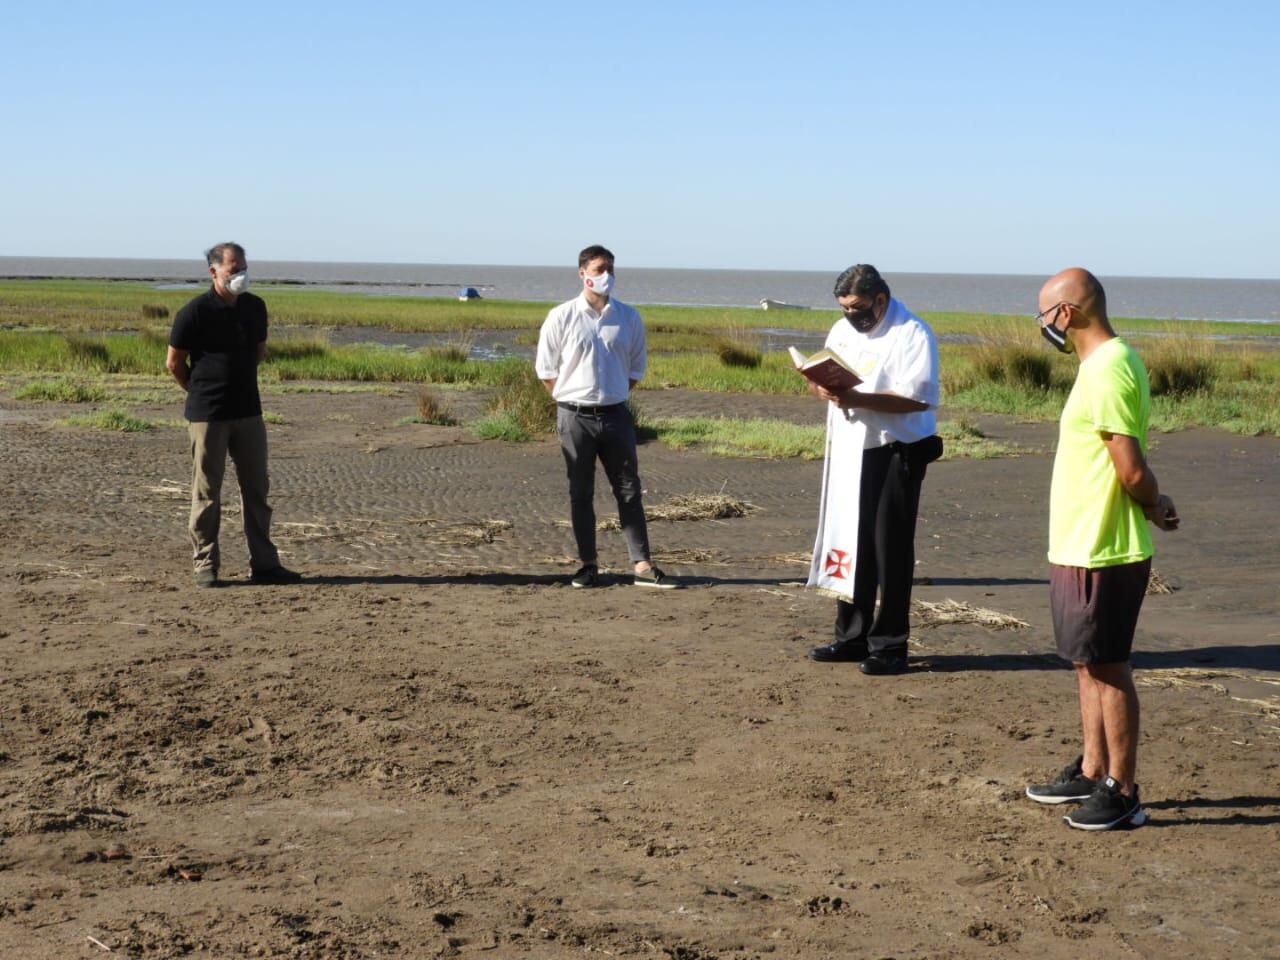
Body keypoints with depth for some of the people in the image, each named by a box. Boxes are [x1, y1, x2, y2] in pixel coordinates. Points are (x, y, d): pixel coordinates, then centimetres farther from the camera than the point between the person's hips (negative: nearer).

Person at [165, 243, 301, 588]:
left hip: (248, 411, 6)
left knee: (256, 489, 8)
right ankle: (205, 566, 8)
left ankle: (263, 564, 14)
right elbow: (174, 363, -3)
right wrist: (200, 391, 6)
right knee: (206, 493, 1)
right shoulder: (195, 312, -11)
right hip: (207, 415, -5)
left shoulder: (255, 307, 5)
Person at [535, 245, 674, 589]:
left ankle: (642, 565, 4)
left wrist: (612, 395, 7)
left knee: (628, 489, 2)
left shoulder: (629, 318, 4)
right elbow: (546, 369, 2)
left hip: (615, 415, 2)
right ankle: (588, 565, 13)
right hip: (575, 417, -2)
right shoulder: (562, 317, -3)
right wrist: (572, 398, 2)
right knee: (580, 493, 5)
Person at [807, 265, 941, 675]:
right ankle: (851, 637, 20)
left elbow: (918, 397, -20)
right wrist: (822, 387, -5)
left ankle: (889, 645, 5)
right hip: (849, 454, 7)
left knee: (890, 551, -1)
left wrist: (858, 399, -28)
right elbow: (824, 376, 20)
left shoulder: (911, 334, -11)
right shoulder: (842, 331, 14)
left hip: (894, 455, -7)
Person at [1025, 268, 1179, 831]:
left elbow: (1132, 470, -22)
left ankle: (1122, 794, 7)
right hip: (1082, 546, 10)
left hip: (1100, 552, -10)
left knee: (1106, 668, -2)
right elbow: (1131, 471, 17)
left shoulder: (1107, 371, -21)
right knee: (1088, 663, 17)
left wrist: (1153, 507, -6)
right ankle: (1092, 773, 29)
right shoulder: (1104, 363, 12)